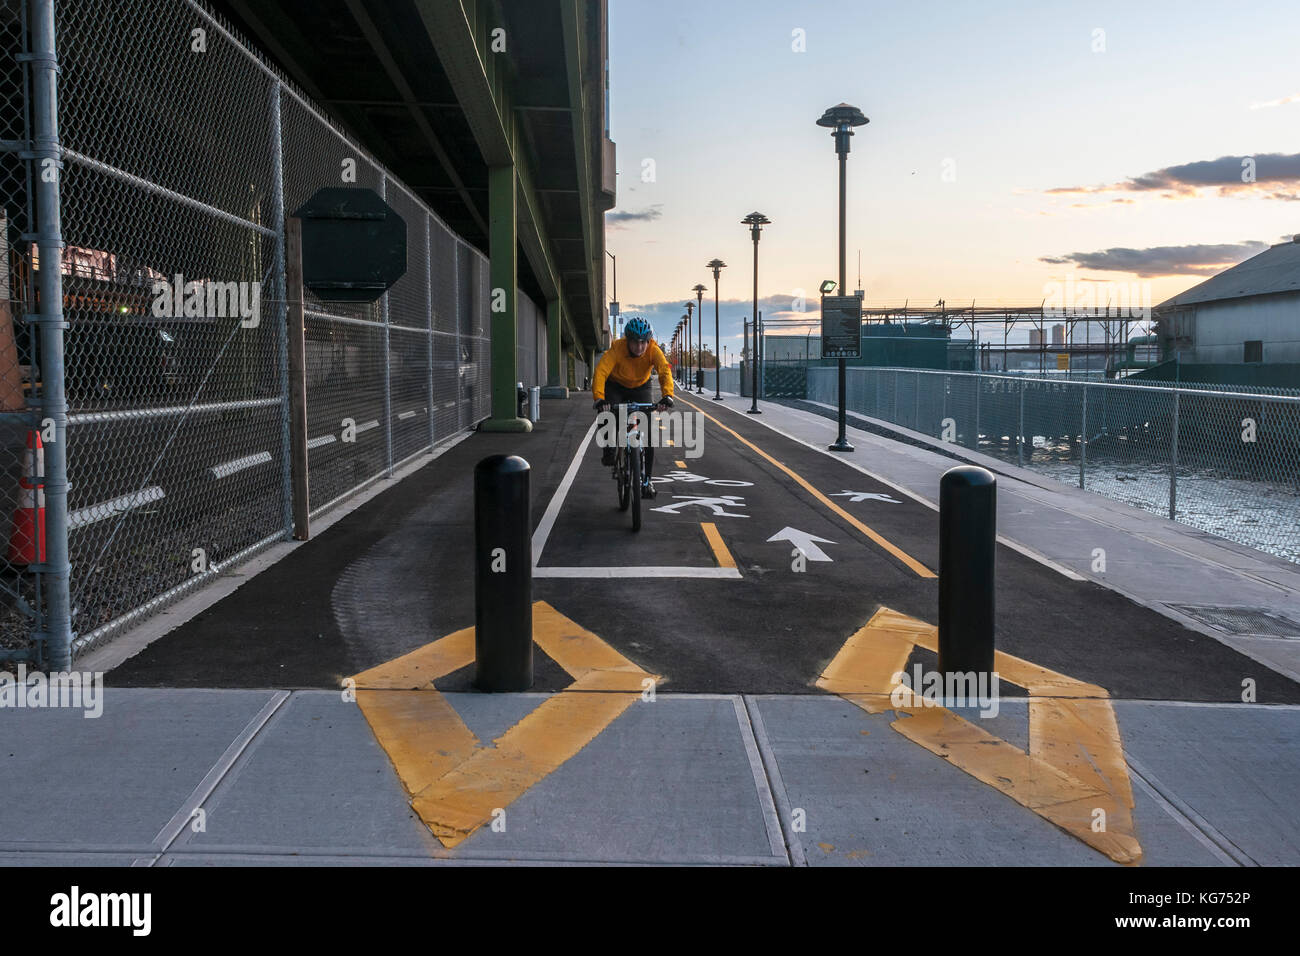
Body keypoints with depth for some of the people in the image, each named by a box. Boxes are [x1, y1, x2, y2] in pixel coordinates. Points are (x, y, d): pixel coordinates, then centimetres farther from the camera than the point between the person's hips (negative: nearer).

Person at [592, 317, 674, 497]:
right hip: (615, 386, -1)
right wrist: (599, 398, -59)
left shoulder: (653, 350, -28)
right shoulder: (617, 349, -32)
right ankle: (609, 452, 0)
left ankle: (647, 480, 0)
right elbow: (600, 372, -43)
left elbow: (665, 371, -41)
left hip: (640, 387, 1)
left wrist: (667, 396, -60)